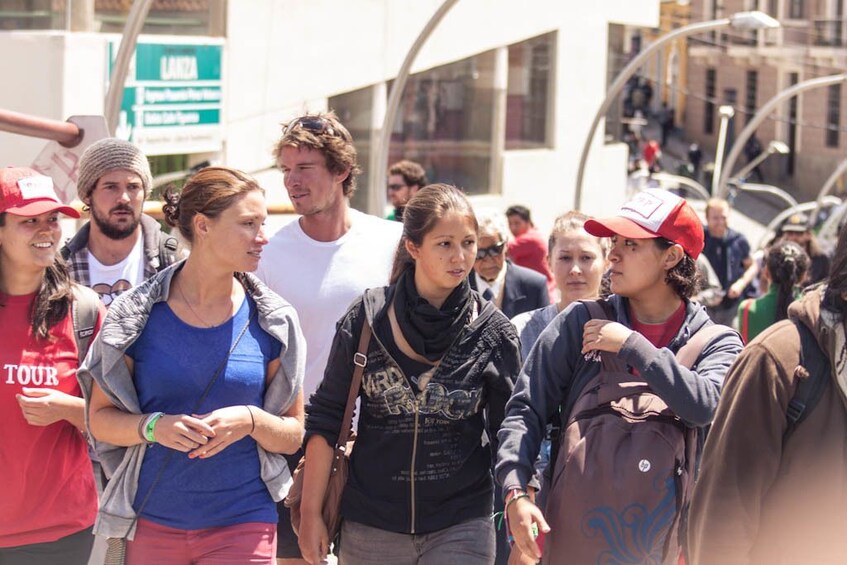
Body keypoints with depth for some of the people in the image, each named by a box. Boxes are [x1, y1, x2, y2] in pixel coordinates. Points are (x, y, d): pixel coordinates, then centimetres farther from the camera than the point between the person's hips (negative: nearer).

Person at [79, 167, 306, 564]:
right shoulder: (136, 315, -2)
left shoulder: (272, 323, 1)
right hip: (150, 525, 0)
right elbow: (100, 418, 2)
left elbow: (292, 435, 6)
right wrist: (153, 426, -17)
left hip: (241, 528, 0)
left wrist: (251, 421, -14)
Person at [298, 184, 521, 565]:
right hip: (369, 529, 1)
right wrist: (310, 513, 0)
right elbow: (325, 419, 2)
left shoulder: (492, 332, -2)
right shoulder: (368, 317, -3)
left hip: (461, 529, -1)